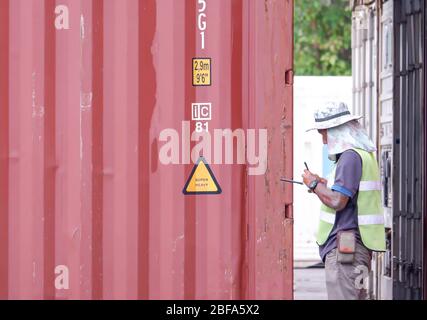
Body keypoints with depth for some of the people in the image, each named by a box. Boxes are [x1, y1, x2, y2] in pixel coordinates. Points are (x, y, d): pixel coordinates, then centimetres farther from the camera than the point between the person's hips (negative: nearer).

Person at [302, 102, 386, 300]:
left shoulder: (350, 157, -15)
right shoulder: (365, 154, 17)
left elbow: (337, 201, -21)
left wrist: (314, 184, -6)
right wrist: (325, 184, 18)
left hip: (344, 247, -10)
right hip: (355, 246, 10)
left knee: (342, 297, -10)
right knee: (356, 296, 14)